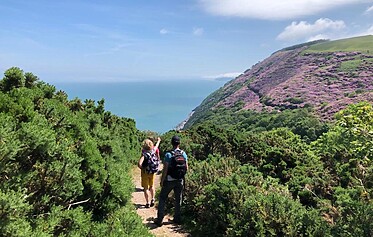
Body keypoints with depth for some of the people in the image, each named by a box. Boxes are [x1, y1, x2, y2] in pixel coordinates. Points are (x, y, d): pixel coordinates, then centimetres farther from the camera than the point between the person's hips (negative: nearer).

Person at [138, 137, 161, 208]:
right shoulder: (153, 151, -8)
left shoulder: (144, 154, -23)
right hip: (152, 172, 5)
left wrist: (142, 168, -14)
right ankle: (152, 199, 27)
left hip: (145, 172, -5)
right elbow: (156, 146, 15)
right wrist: (158, 141, 35)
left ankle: (147, 203, 9)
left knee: (146, 188, 6)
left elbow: (139, 164, -34)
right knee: (151, 186, 23)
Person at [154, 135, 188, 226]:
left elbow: (165, 169, -15)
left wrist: (162, 181, -5)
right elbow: (186, 168, 3)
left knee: (162, 198, 9)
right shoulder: (184, 154, -3)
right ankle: (177, 218, 25)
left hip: (169, 180, -4)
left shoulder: (168, 155, -16)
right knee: (178, 199, 17)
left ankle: (159, 219, 11)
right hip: (180, 180, 4)